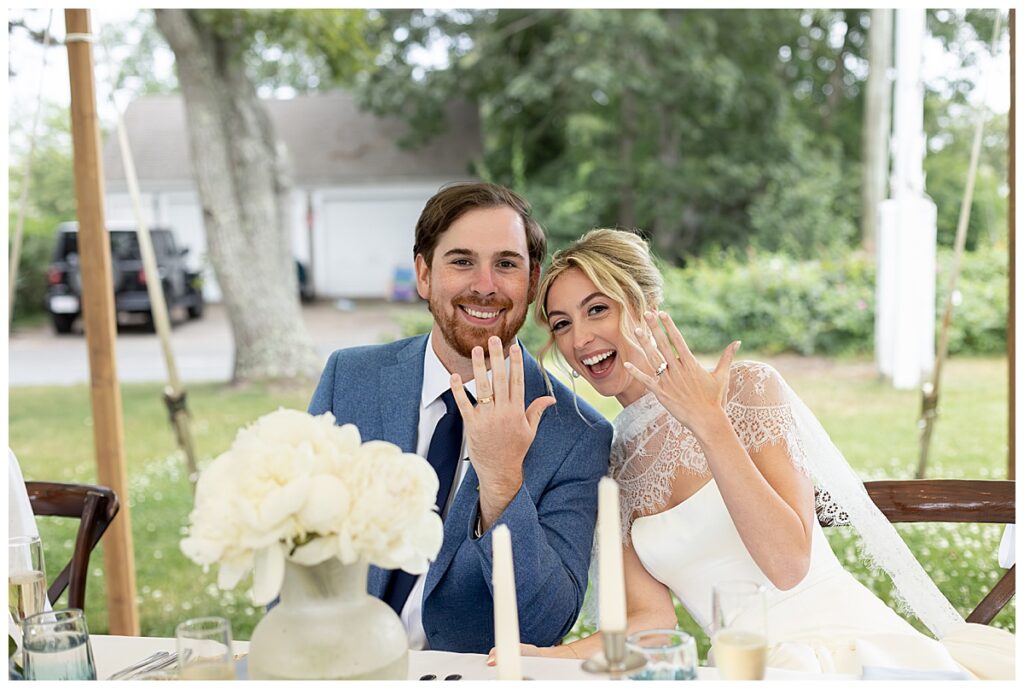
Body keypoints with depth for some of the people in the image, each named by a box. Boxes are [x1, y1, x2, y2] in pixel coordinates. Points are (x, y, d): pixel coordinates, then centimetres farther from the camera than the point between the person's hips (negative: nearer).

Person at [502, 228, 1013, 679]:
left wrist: (709, 424, -20)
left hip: (856, 644, -2)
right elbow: (651, 617, 1)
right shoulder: (608, 468, 9)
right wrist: (556, 657, -16)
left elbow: (789, 563, -14)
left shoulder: (747, 388, -4)